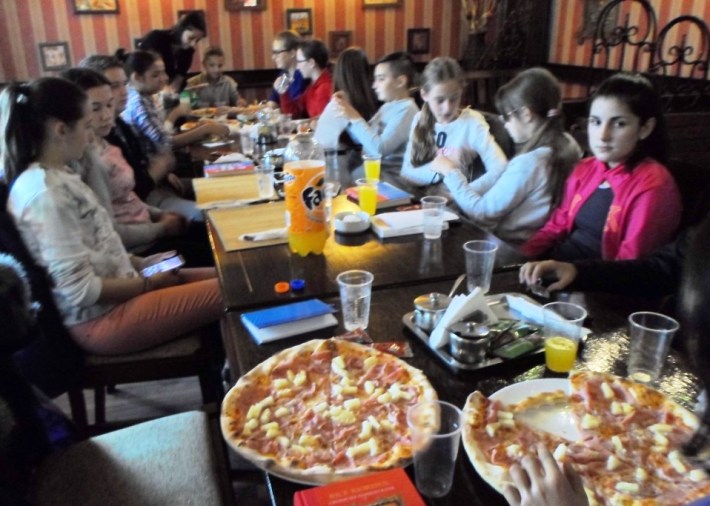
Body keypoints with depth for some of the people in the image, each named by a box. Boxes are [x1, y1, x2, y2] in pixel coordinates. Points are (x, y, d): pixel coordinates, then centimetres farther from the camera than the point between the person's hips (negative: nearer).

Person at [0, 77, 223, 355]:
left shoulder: (58, 176, 5)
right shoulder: (46, 194, -24)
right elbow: (82, 290, -24)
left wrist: (140, 263, 6)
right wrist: (149, 283, -13)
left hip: (115, 288, 10)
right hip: (100, 317, -9)